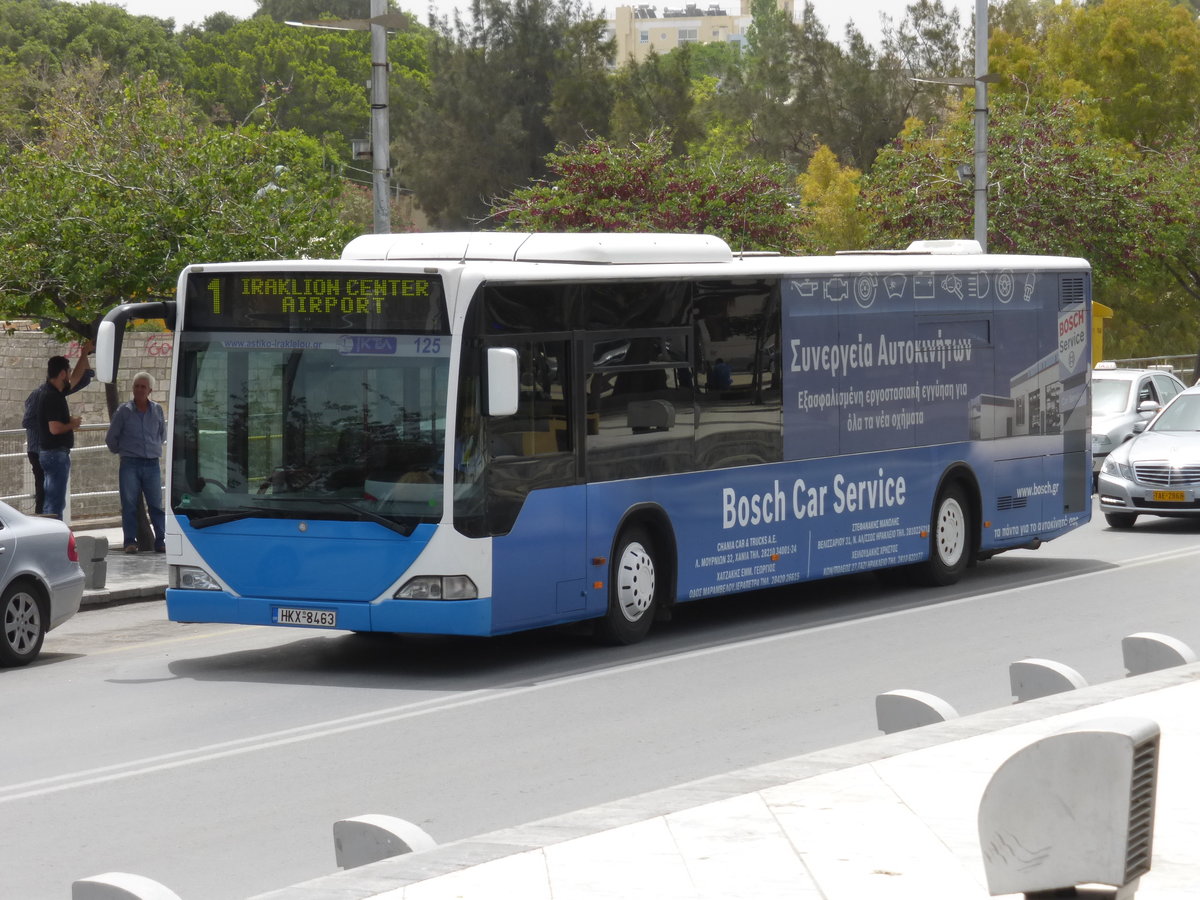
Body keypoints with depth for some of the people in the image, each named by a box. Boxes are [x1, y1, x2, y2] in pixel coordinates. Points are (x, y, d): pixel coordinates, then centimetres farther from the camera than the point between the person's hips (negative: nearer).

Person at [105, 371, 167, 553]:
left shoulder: (157, 410, 8)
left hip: (152, 464, 2)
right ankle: (130, 542, 1)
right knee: (129, 504, -3)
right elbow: (111, 438, 7)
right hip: (130, 465, -2)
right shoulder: (124, 410, 0)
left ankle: (160, 542, 5)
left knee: (156, 505, 1)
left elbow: (163, 434, 24)